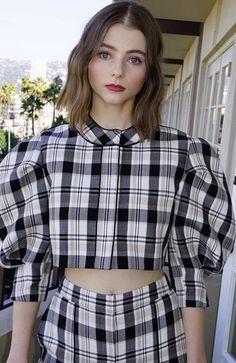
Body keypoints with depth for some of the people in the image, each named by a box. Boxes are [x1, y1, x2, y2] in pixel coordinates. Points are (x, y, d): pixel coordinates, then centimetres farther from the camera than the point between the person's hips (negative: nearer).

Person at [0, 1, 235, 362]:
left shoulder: (183, 154, -9)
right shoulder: (45, 150, -7)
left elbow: (188, 259, -4)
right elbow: (31, 255, -2)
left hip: (155, 327, 0)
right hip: (70, 325, 1)